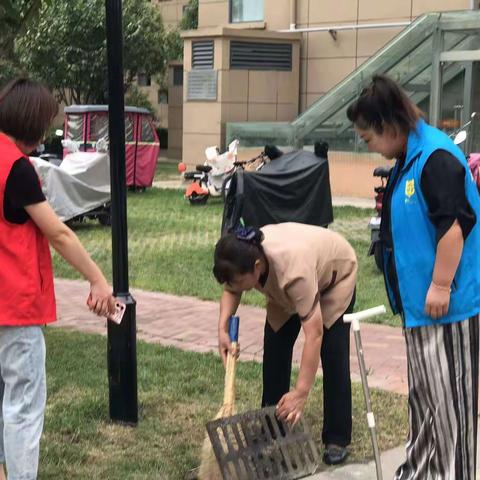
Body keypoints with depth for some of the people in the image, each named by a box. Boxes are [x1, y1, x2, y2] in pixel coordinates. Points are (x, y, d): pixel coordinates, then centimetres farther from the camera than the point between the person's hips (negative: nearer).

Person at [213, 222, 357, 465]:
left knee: (333, 353, -12)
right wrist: (223, 328, -23)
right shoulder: (243, 257, -30)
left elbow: (314, 333, -47)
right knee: (274, 347, -1)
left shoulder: (294, 268, -47)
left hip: (336, 274, -5)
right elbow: (230, 289, -6)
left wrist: (300, 393, -49)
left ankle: (337, 439, -1)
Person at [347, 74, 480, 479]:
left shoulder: (436, 157, -19)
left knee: (447, 398, -1)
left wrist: (440, 286, -23)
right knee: (424, 395, 19)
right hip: (423, 303, 10)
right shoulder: (409, 158, 12)